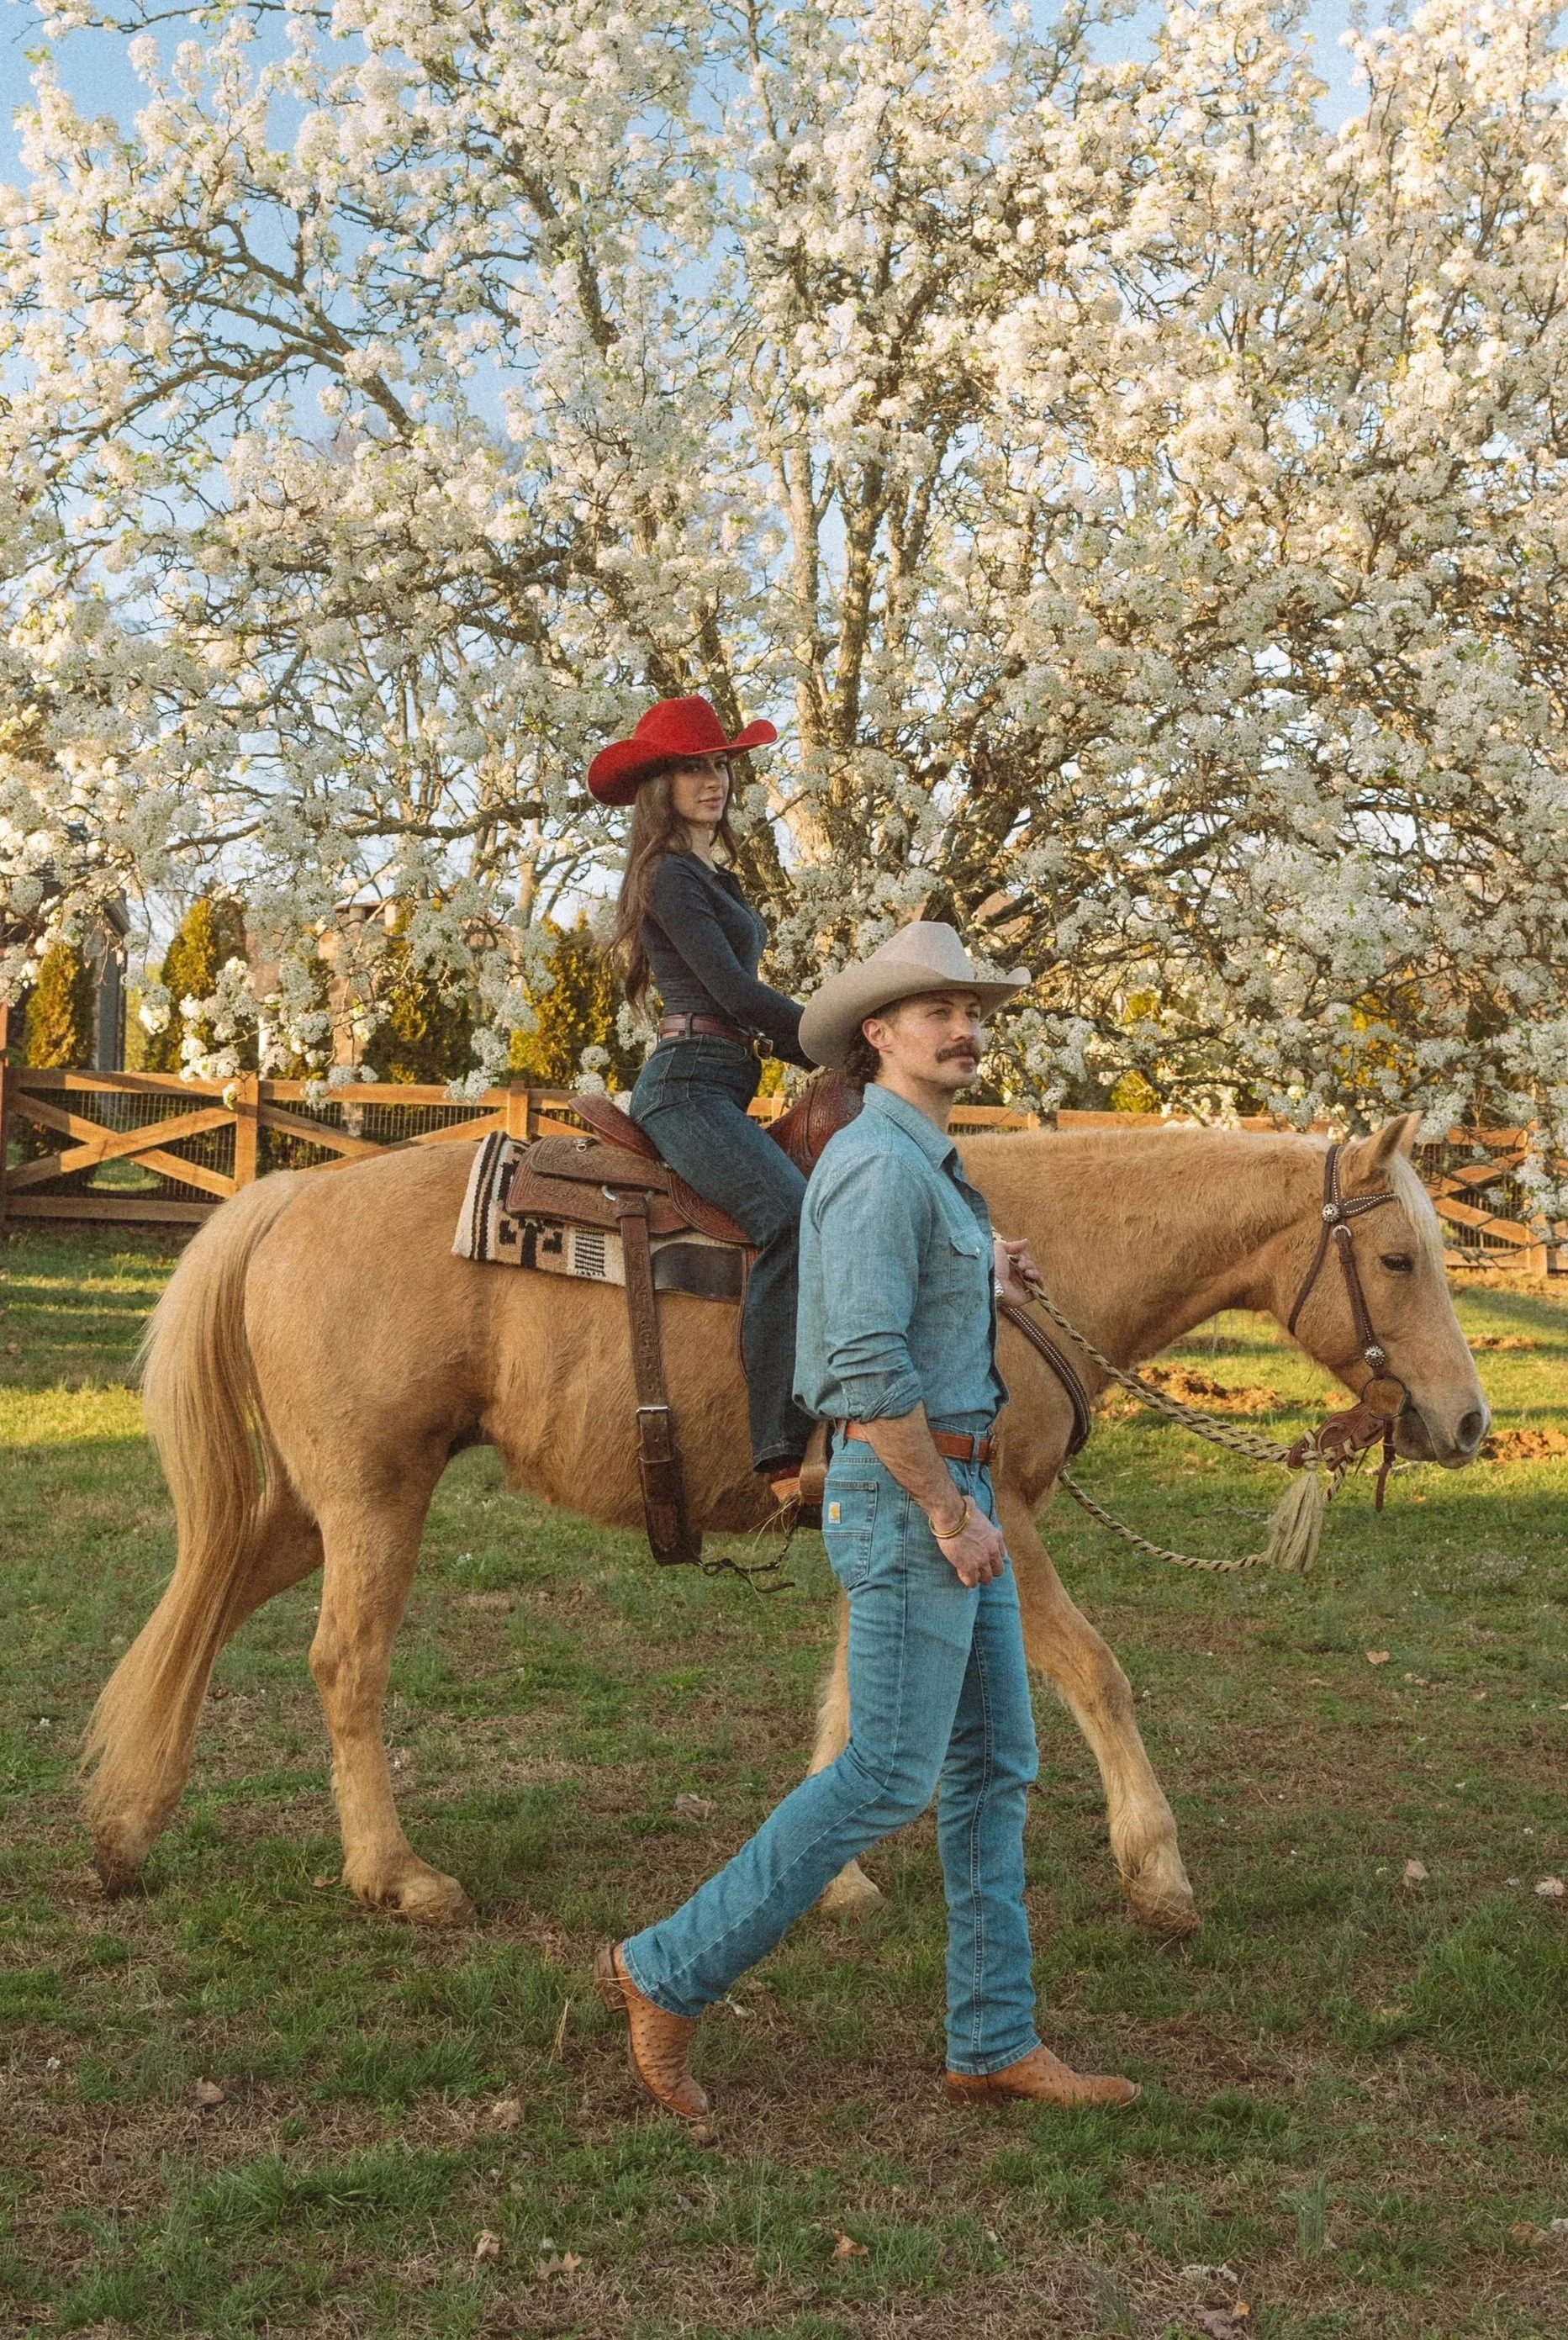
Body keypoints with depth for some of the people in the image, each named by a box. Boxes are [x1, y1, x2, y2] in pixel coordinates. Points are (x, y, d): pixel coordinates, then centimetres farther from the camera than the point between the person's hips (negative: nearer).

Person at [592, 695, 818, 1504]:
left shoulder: (710, 876, 24)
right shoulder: (673, 876, -6)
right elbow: (735, 992, -14)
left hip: (716, 1089, 11)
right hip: (688, 1084, -11)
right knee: (792, 1217, -30)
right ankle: (785, 1453, -37)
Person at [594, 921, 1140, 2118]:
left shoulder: (926, 1167, 16)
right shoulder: (879, 1164, -17)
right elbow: (867, 1365, -26)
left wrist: (979, 1288, 20)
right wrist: (951, 1515, -21)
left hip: (949, 1495, 10)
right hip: (908, 1496, -10)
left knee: (996, 1764, 10)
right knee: (892, 1772, -6)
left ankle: (996, 2041, 17)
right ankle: (668, 1973, 4)